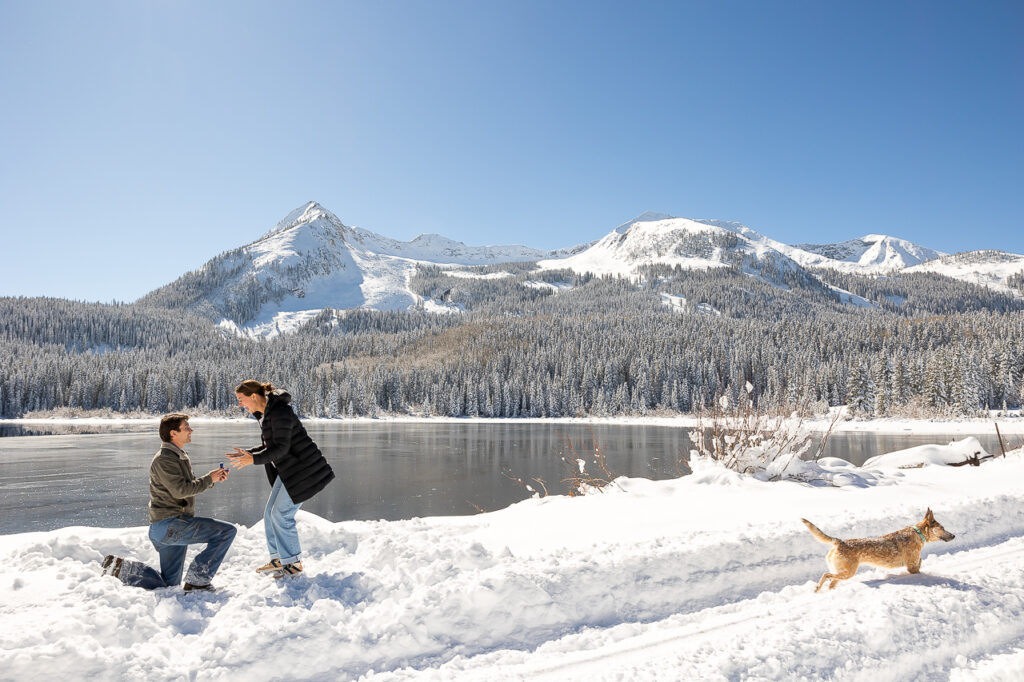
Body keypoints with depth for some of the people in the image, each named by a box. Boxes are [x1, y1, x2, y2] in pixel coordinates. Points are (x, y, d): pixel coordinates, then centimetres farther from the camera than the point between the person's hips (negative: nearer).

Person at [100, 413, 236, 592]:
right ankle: (198, 581, -14)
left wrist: (214, 478, 5)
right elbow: (181, 490, -22)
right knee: (227, 531, -19)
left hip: (175, 527, 10)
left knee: (168, 585, 16)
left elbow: (192, 485, 21)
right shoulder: (164, 459, -13)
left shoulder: (180, 457, 18)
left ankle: (119, 567, 17)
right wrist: (209, 479, -12)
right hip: (169, 524, -10)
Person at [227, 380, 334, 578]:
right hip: (287, 470, 10)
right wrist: (248, 453, 7)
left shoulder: (279, 412, -21)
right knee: (270, 512, 10)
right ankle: (278, 559, 22)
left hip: (303, 469, -10)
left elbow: (281, 447, -25)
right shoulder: (265, 414, 11)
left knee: (282, 513, -9)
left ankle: (294, 563, 3)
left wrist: (254, 459, -28)